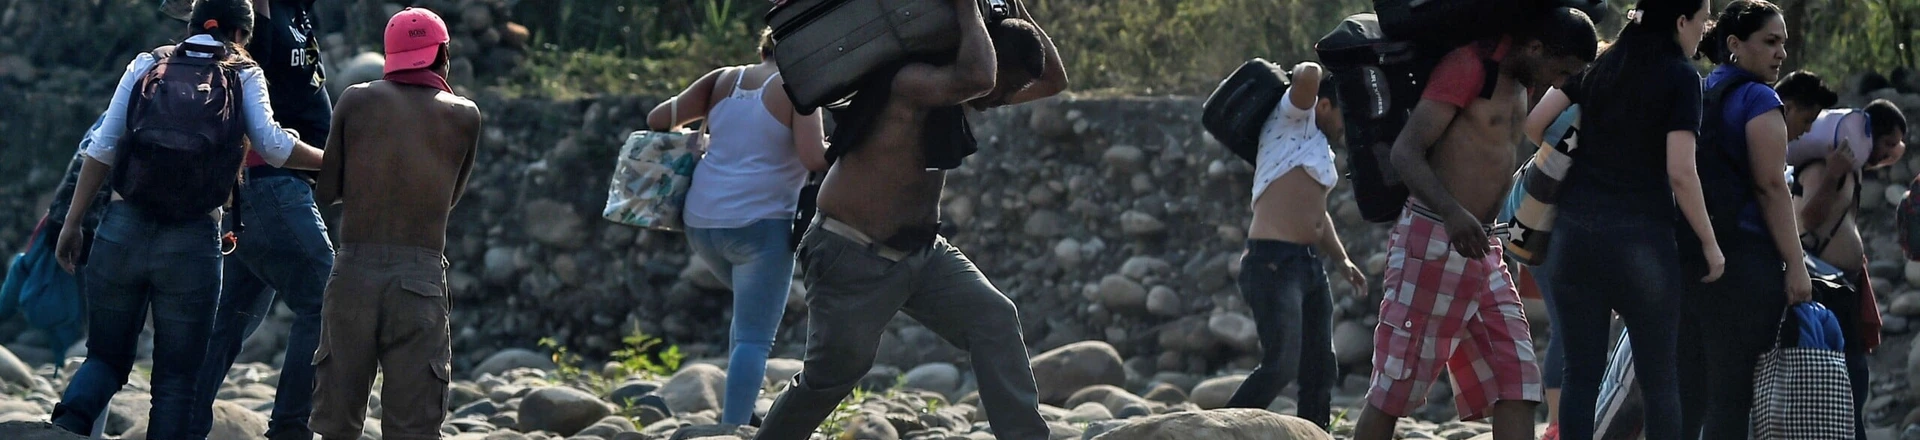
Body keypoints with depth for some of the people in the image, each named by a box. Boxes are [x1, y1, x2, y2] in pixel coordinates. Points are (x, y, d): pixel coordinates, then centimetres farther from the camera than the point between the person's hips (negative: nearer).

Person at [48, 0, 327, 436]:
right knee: (176, 380, 8)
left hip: (122, 231, 2)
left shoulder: (145, 66, 12)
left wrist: (73, 223, 9)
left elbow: (102, 149, 6)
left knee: (107, 358, 12)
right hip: (193, 240, -2)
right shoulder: (244, 76, 7)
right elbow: (271, 143, -8)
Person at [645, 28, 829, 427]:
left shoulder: (724, 80, 12)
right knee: (754, 338, -6)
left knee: (750, 315, 29)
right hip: (761, 225, -6)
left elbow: (658, 119, 11)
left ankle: (738, 415, 20)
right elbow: (814, 157, -16)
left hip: (702, 223, 6)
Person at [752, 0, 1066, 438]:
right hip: (853, 258, -8)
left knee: (994, 319, -13)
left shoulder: (954, 89, 3)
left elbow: (1053, 80, 11)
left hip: (922, 251, 8)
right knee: (831, 374, 4)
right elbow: (976, 77, -46)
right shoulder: (908, 81, -25)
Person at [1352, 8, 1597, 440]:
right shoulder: (1469, 66, -13)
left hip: (1480, 247, 9)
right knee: (1394, 392, -3)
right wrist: (1451, 213, -36)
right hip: (1433, 243, -9)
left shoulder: (1516, 79, 13)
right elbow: (1405, 152, -21)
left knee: (1517, 384, -1)